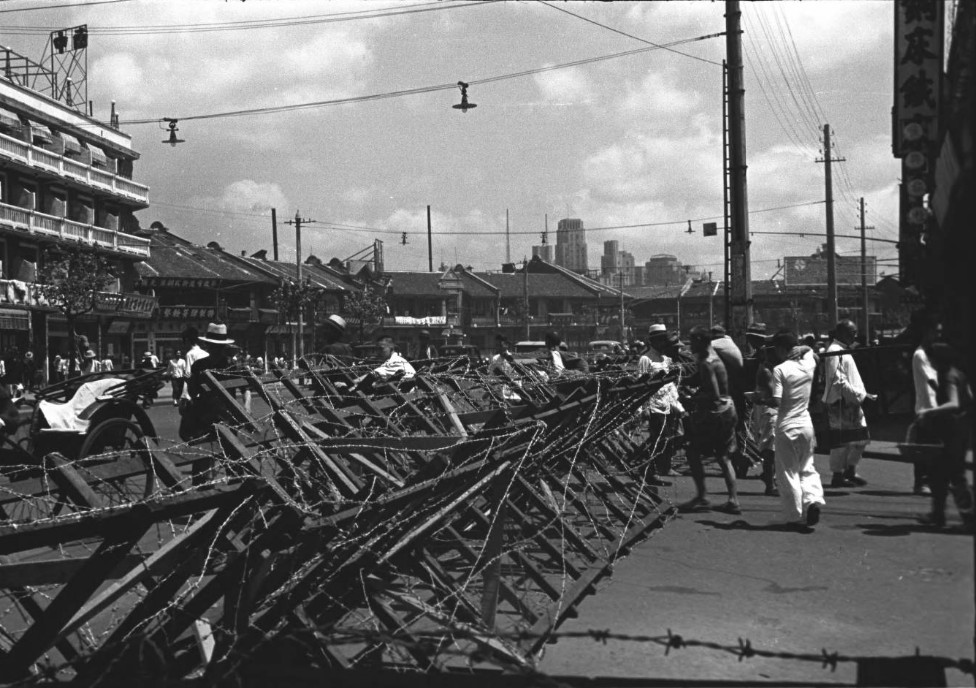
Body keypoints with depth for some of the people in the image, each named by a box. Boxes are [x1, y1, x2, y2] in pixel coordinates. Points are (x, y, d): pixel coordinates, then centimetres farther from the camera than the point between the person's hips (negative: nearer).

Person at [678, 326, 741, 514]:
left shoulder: (706, 363, -18)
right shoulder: (715, 358, 12)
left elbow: (714, 395, -23)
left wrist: (694, 398, -13)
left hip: (713, 412, -10)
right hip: (727, 410, 10)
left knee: (693, 452, 0)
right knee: (724, 457, 12)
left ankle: (701, 497, -1)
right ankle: (733, 500, 10)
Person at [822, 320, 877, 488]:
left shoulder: (844, 351, 19)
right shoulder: (834, 352, -13)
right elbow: (839, 381, -19)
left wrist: (863, 394, 12)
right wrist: (861, 395, -18)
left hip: (851, 402, 10)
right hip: (840, 402, -10)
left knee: (861, 438, 11)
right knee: (841, 440, -4)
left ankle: (850, 471, 20)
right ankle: (838, 475, 3)